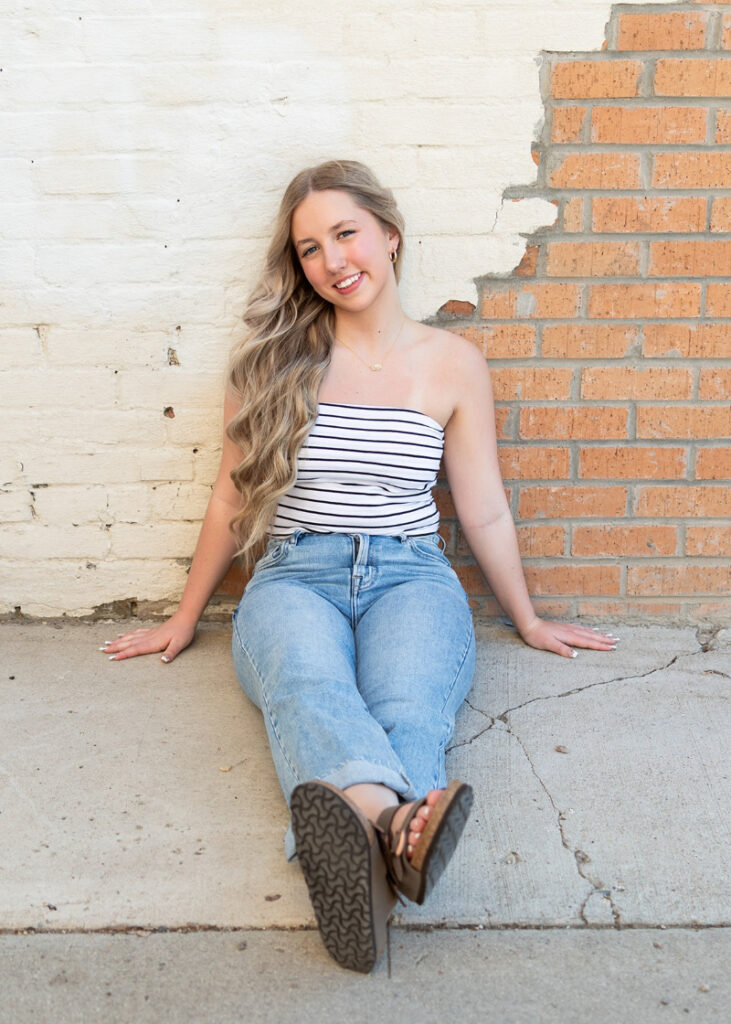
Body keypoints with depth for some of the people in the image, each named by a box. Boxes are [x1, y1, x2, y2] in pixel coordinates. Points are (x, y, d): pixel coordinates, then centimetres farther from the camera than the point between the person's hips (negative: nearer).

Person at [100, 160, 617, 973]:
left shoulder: (452, 364, 11)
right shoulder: (276, 356, 10)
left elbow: (484, 513, 17)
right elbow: (233, 494, 17)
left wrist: (528, 621, 23)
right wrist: (186, 618, 21)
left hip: (410, 577, 1)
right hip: (293, 577, -1)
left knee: (408, 709, -35)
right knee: (309, 683, -38)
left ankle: (361, 851, -63)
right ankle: (392, 823, -67)